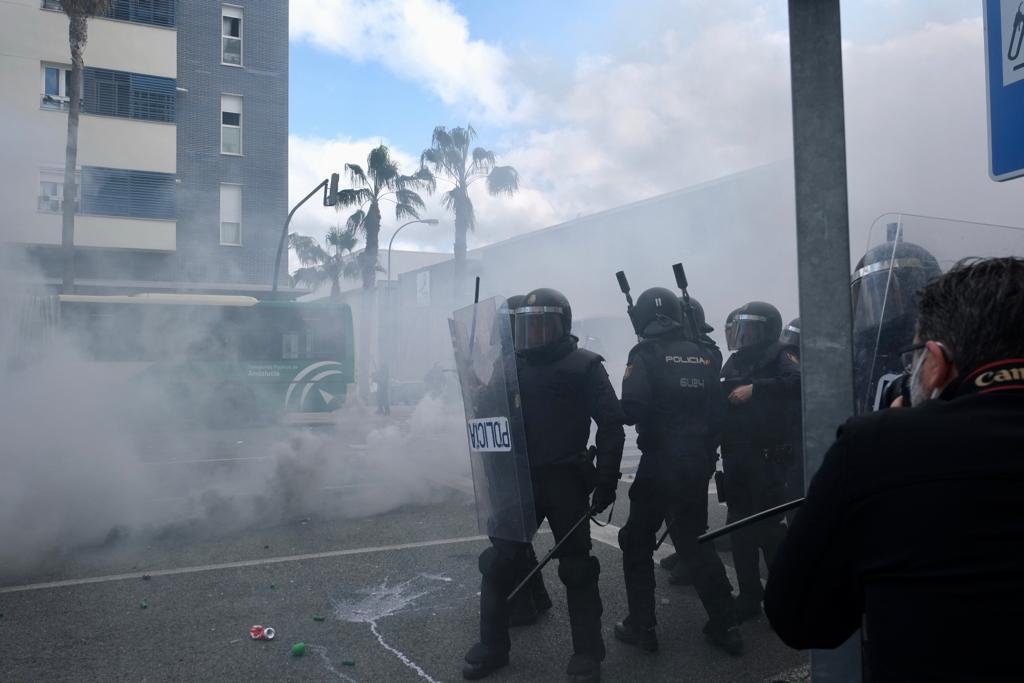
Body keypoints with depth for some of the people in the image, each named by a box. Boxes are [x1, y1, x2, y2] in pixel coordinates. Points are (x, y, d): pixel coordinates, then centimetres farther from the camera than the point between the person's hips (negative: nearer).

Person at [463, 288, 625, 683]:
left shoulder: (583, 366, -7)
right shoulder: (512, 365, 8)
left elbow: (611, 424, -8)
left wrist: (606, 480, -12)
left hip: (566, 482, -4)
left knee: (576, 568, 7)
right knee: (498, 563, 6)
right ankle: (492, 646, 23)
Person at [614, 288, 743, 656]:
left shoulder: (646, 354, -10)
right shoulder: (703, 356, 7)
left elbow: (632, 409, -22)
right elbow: (719, 409, 6)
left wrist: (634, 411, 0)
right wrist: (704, 451, 15)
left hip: (661, 464, -5)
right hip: (698, 464, 6)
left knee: (637, 541, 10)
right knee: (695, 542, 18)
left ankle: (641, 626, 12)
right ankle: (725, 625, 19)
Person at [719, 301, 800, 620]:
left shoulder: (778, 356, -5)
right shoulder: (734, 361, 14)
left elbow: (797, 383, -25)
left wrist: (754, 388, -24)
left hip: (766, 456, -7)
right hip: (735, 456, 7)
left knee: (769, 526, -3)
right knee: (740, 526, 10)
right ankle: (749, 597, 22)